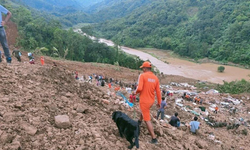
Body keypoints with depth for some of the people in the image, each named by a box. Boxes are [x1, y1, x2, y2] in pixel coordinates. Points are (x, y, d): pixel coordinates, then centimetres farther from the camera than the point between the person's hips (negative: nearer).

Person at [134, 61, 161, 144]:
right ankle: (139, 121, 61)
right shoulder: (155, 78, 1)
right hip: (151, 101, 7)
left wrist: (136, 92, -1)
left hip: (144, 101, -7)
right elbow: (158, 91, 2)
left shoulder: (142, 76, -15)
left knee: (147, 120, 1)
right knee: (143, 110, 36)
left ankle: (154, 138, 3)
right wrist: (159, 102, 12)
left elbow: (139, 88, -24)